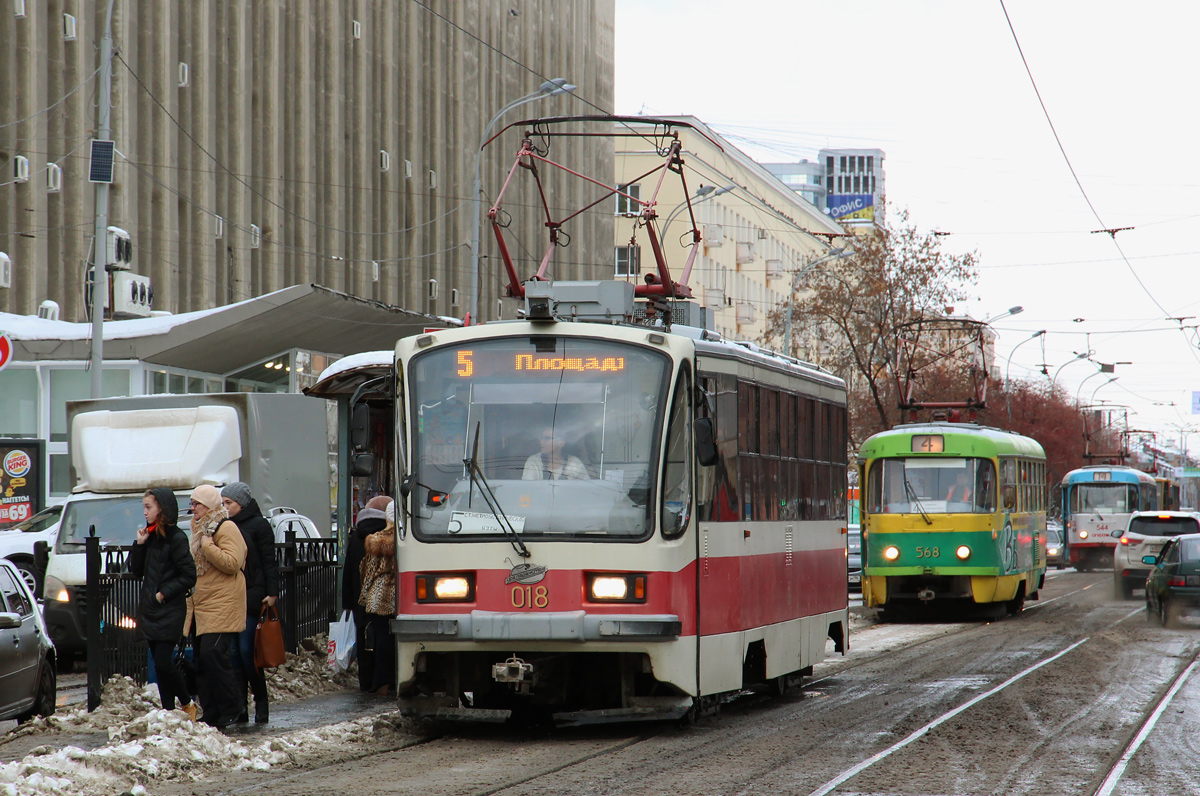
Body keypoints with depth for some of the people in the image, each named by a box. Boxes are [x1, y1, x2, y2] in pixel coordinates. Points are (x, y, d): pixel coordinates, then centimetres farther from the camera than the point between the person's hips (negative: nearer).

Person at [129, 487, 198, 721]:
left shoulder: (176, 538, -12)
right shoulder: (150, 536, 10)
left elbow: (188, 576, -13)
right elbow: (137, 570, 11)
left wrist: (164, 593, -15)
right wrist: (140, 545, -2)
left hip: (169, 611, -7)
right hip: (149, 610, 7)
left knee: (163, 663, -10)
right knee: (159, 664, 7)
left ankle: (187, 704, 10)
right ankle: (169, 711, 12)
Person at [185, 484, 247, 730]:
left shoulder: (226, 529, -8)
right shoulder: (199, 528, 20)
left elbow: (232, 563, -20)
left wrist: (207, 546, -19)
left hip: (221, 606, -9)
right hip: (201, 606, 9)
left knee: (213, 654, -17)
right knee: (203, 658, 6)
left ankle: (229, 710, -8)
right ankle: (210, 714, 9)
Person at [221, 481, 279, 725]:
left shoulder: (258, 525, -2)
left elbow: (269, 562, -6)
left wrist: (271, 593, -13)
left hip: (251, 597, -6)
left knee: (247, 650, -9)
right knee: (233, 652, 2)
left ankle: (261, 702, 2)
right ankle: (239, 707, 3)